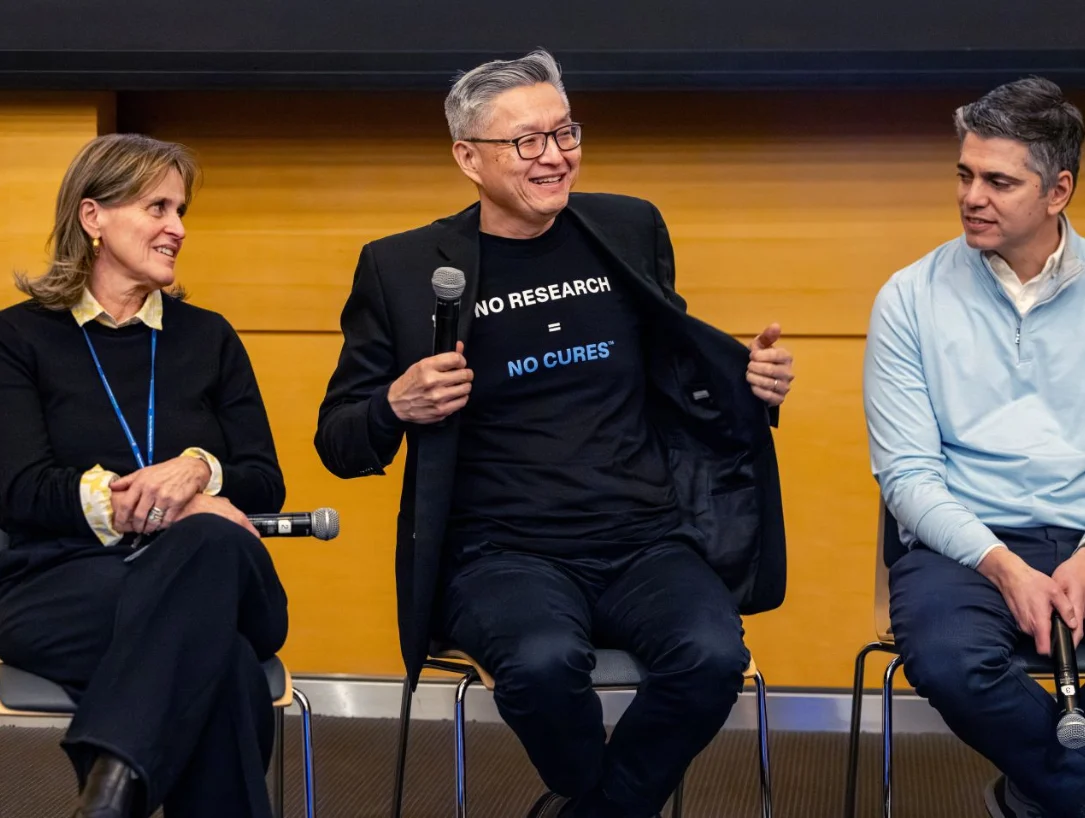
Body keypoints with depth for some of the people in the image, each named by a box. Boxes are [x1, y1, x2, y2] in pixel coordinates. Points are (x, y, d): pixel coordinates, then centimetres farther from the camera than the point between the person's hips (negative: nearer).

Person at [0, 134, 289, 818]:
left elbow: (267, 484, 11)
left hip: (209, 575, 2)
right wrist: (150, 501, -17)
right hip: (65, 584, -2)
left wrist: (199, 471, -13)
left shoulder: (209, 338, 20)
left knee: (214, 543, -40)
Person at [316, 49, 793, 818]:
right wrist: (398, 407, -14)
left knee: (713, 654, -28)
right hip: (504, 551, -2)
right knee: (544, 660, -34)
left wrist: (750, 377, 3)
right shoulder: (404, 267, 3)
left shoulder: (631, 228, 12)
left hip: (645, 541, 2)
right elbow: (338, 442, 7)